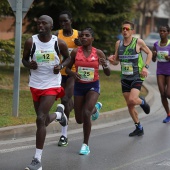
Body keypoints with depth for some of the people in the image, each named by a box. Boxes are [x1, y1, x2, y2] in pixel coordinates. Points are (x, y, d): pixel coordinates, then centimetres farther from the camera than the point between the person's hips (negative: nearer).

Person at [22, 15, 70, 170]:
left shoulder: (59, 43, -8)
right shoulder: (31, 42, -6)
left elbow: (68, 57, 9)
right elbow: (24, 59, 7)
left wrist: (60, 66, -12)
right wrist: (29, 65, -16)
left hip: (52, 85, -3)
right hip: (35, 85, 4)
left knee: (40, 119, -16)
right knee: (44, 120, 17)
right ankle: (59, 113, 57)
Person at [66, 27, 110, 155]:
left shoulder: (98, 53, -7)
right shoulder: (75, 52, -5)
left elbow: (108, 74, -3)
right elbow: (67, 68, 5)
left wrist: (105, 65, -25)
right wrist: (72, 73, -17)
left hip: (93, 86, -2)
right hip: (79, 86, 3)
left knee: (86, 113, -22)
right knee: (79, 120, 10)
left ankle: (86, 145, -5)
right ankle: (96, 107, 45)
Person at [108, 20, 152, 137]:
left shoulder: (138, 42, -9)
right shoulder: (118, 43, 3)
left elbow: (149, 53, 5)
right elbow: (116, 61, 11)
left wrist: (146, 67, -8)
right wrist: (112, 60, -13)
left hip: (137, 77, -5)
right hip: (125, 78, 5)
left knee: (132, 100, -24)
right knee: (129, 105, 7)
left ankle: (142, 102, 13)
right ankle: (139, 128, 21)